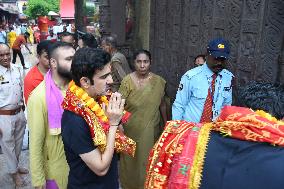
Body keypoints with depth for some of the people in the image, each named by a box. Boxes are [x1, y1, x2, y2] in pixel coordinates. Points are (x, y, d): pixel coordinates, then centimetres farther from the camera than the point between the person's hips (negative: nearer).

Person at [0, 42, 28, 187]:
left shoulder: (18, 69, -2)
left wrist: (22, 108, 11)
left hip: (19, 113, 5)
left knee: (18, 142, 21)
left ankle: (15, 165, 43)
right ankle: (14, 171, 31)